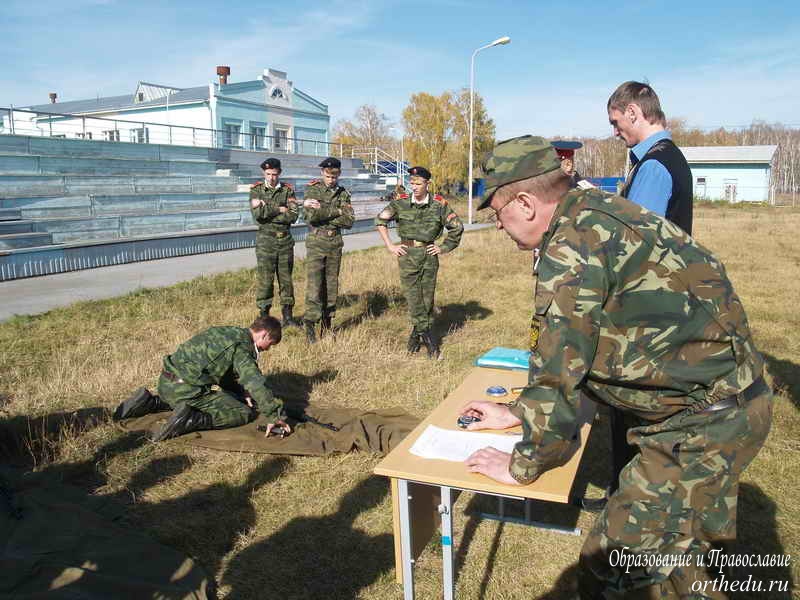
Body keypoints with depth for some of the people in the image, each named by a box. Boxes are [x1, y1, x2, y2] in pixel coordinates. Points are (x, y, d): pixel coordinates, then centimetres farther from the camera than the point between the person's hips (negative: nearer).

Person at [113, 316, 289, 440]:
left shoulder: (227, 332, 16)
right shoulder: (242, 347, -12)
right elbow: (256, 383, -21)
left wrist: (241, 393, 20)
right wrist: (274, 417, -18)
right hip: (187, 390, -9)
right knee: (244, 414, -5)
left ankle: (149, 402, 23)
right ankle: (191, 420, -18)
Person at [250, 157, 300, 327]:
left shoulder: (288, 190, 4)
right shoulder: (256, 190, 0)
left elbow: (293, 215, -8)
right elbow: (257, 215, -15)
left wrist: (268, 212, -11)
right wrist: (278, 210, -11)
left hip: (286, 240, 2)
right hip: (266, 240, -2)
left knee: (286, 278, 7)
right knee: (265, 279, -1)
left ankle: (287, 316, 16)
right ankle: (264, 315, 10)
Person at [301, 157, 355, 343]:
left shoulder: (343, 194, 9)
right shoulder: (312, 190, 0)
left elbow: (349, 221, -3)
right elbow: (311, 215, -16)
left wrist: (323, 213, -11)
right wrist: (335, 211, -10)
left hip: (335, 244, 4)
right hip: (316, 243, -4)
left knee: (331, 285, 8)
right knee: (314, 285, -9)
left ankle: (327, 324, 17)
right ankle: (310, 326, -6)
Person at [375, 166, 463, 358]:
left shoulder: (439, 204, -2)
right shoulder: (400, 202, -1)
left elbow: (457, 227, 8)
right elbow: (380, 220, 8)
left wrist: (444, 247, 3)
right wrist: (390, 246, 3)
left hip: (429, 255, 1)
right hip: (407, 255, 0)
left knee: (427, 298, 5)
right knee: (413, 297, -4)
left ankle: (416, 335, 21)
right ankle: (428, 337, 5)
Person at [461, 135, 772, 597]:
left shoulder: (573, 245, -23)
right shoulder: (595, 214, 9)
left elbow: (558, 369, -21)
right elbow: (573, 349, 16)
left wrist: (522, 465, -5)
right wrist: (516, 414, 18)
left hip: (705, 419, -10)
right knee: (672, 548, 25)